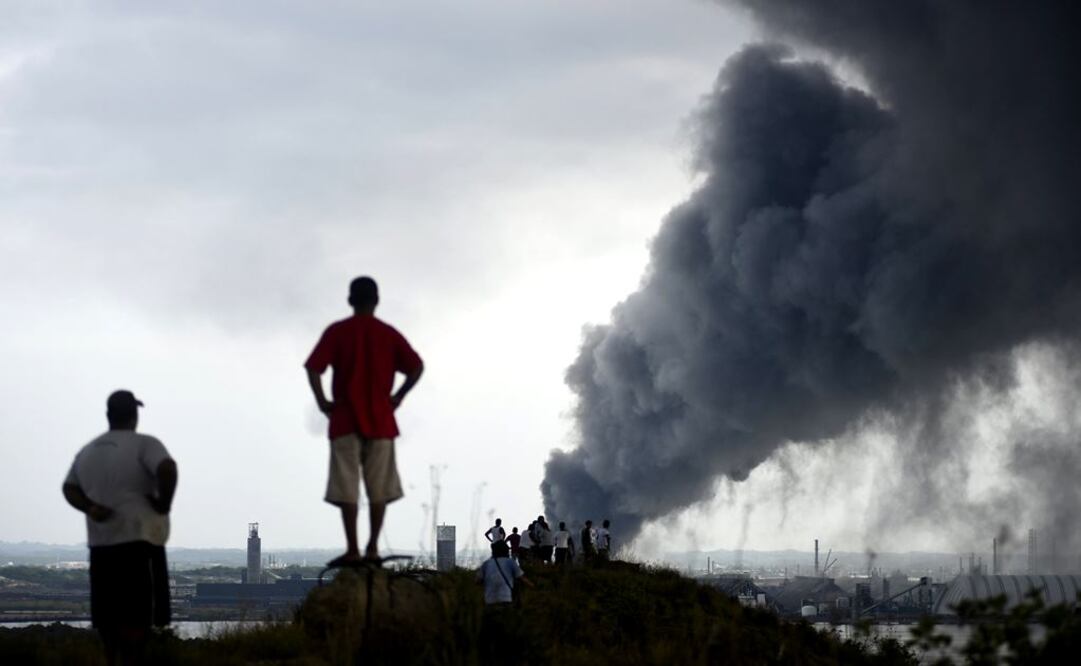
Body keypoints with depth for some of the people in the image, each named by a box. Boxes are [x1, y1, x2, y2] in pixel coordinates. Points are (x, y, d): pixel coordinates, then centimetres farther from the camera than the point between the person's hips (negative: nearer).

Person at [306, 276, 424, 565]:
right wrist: (397, 397, 4)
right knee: (380, 487, 7)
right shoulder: (389, 334, 6)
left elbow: (314, 368, -10)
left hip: (346, 419, -2)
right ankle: (373, 548, 3)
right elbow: (416, 367, -3)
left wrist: (322, 401, -2)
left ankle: (352, 549, -9)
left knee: (347, 488, -2)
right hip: (380, 420, 2)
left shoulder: (336, 332, 1)